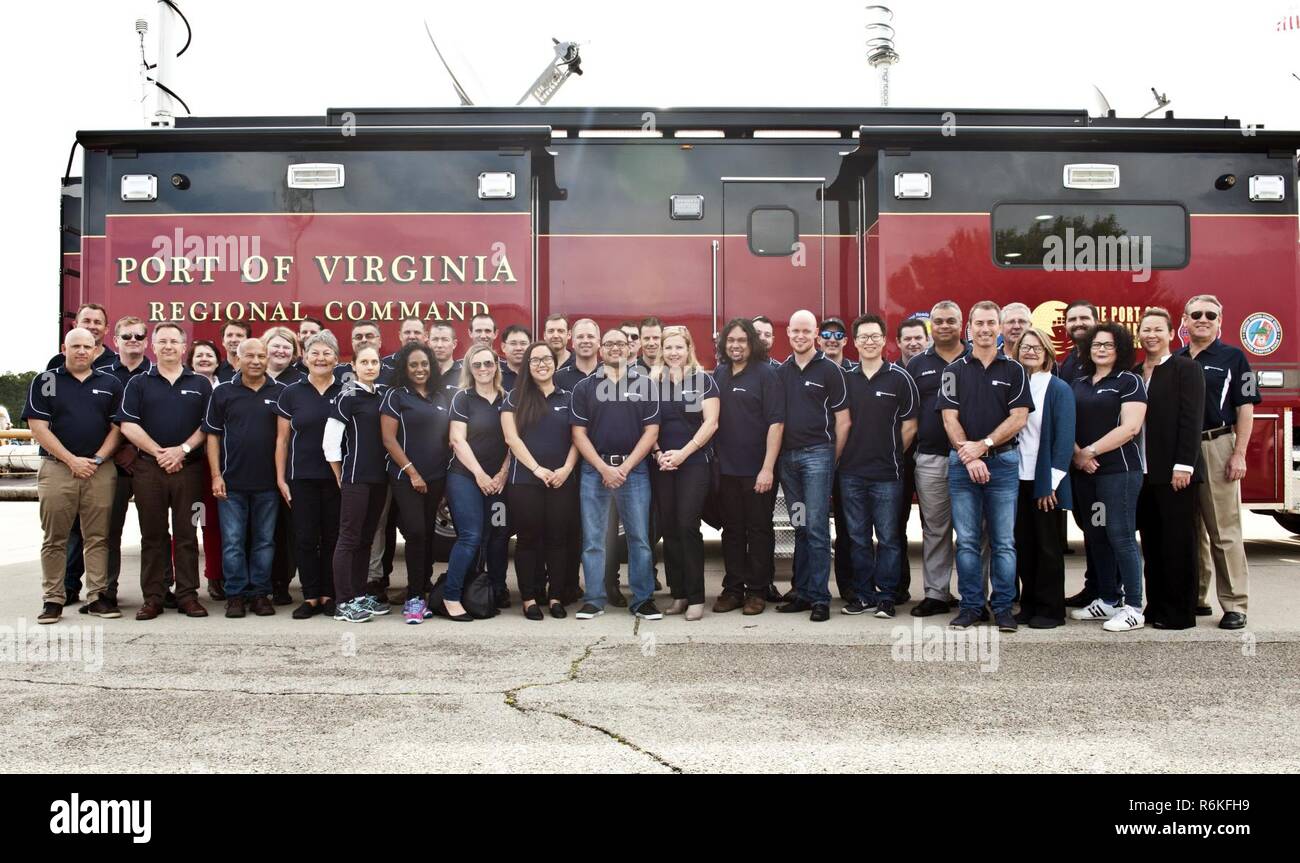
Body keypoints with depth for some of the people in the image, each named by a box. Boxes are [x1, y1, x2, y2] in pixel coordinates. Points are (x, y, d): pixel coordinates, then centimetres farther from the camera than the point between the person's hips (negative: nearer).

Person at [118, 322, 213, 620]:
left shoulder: (200, 384, 10)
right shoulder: (138, 383, 8)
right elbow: (128, 425, 0)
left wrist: (183, 449, -11)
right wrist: (159, 452, -10)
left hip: (189, 467, 0)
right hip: (148, 467, 0)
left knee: (186, 534, 2)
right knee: (152, 534, 4)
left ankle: (188, 595, 7)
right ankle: (152, 598, 9)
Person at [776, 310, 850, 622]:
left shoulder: (829, 370, -1)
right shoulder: (781, 371, 12)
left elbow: (843, 421, -2)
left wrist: (832, 459, -2)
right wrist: (777, 456, 8)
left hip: (817, 454, -5)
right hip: (788, 456, 5)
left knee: (816, 528, -7)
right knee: (800, 528, 9)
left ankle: (819, 598, -3)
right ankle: (801, 593, 15)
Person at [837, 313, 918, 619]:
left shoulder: (899, 378, -2)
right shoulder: (845, 378, 8)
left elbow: (909, 425, 1)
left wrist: (890, 455, 1)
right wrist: (843, 456, 4)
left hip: (887, 473, -3)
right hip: (851, 471, 3)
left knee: (888, 538, 2)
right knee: (858, 538, 9)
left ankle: (886, 597, 11)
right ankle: (863, 595, 18)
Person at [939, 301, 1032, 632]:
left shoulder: (1013, 370, 6)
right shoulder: (954, 371, 7)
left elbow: (1019, 418, -2)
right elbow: (950, 419, 1)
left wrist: (983, 445, -12)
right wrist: (969, 456, -11)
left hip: (1003, 461, 0)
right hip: (962, 463, 1)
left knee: (1003, 541, 2)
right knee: (967, 541, 3)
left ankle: (1003, 607, 10)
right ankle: (970, 605, 11)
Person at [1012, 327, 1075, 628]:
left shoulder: (1059, 389, -3)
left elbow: (1065, 437, -8)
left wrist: (1052, 481, -14)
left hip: (1045, 479, -4)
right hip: (1018, 478, 4)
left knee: (1048, 544, 3)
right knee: (1023, 543, 8)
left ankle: (1051, 608, 13)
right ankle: (1029, 604, 18)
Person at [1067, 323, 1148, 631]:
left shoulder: (1129, 381, -3)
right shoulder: (1078, 384, 16)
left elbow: (1130, 427, -13)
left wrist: (1091, 451, -14)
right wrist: (1077, 454, -7)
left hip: (1119, 469, -6)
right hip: (1085, 472, 6)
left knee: (1121, 536, -6)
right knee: (1096, 536, 10)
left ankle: (1133, 608, 0)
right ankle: (1107, 601, 20)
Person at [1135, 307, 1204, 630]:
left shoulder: (1186, 368, -3)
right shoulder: (1134, 373, 14)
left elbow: (1192, 419, -11)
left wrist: (1183, 465, -17)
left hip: (1174, 472, -6)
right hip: (1143, 472, 6)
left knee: (1178, 543, 1)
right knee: (1151, 544, 9)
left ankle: (1181, 613, 8)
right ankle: (1156, 608, 17)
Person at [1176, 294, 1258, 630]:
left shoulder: (1232, 357, 1)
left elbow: (1245, 408, -3)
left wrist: (1239, 454, -11)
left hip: (1216, 447, -4)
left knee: (1224, 530, -4)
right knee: (1190, 529, 10)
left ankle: (1234, 604, 1)